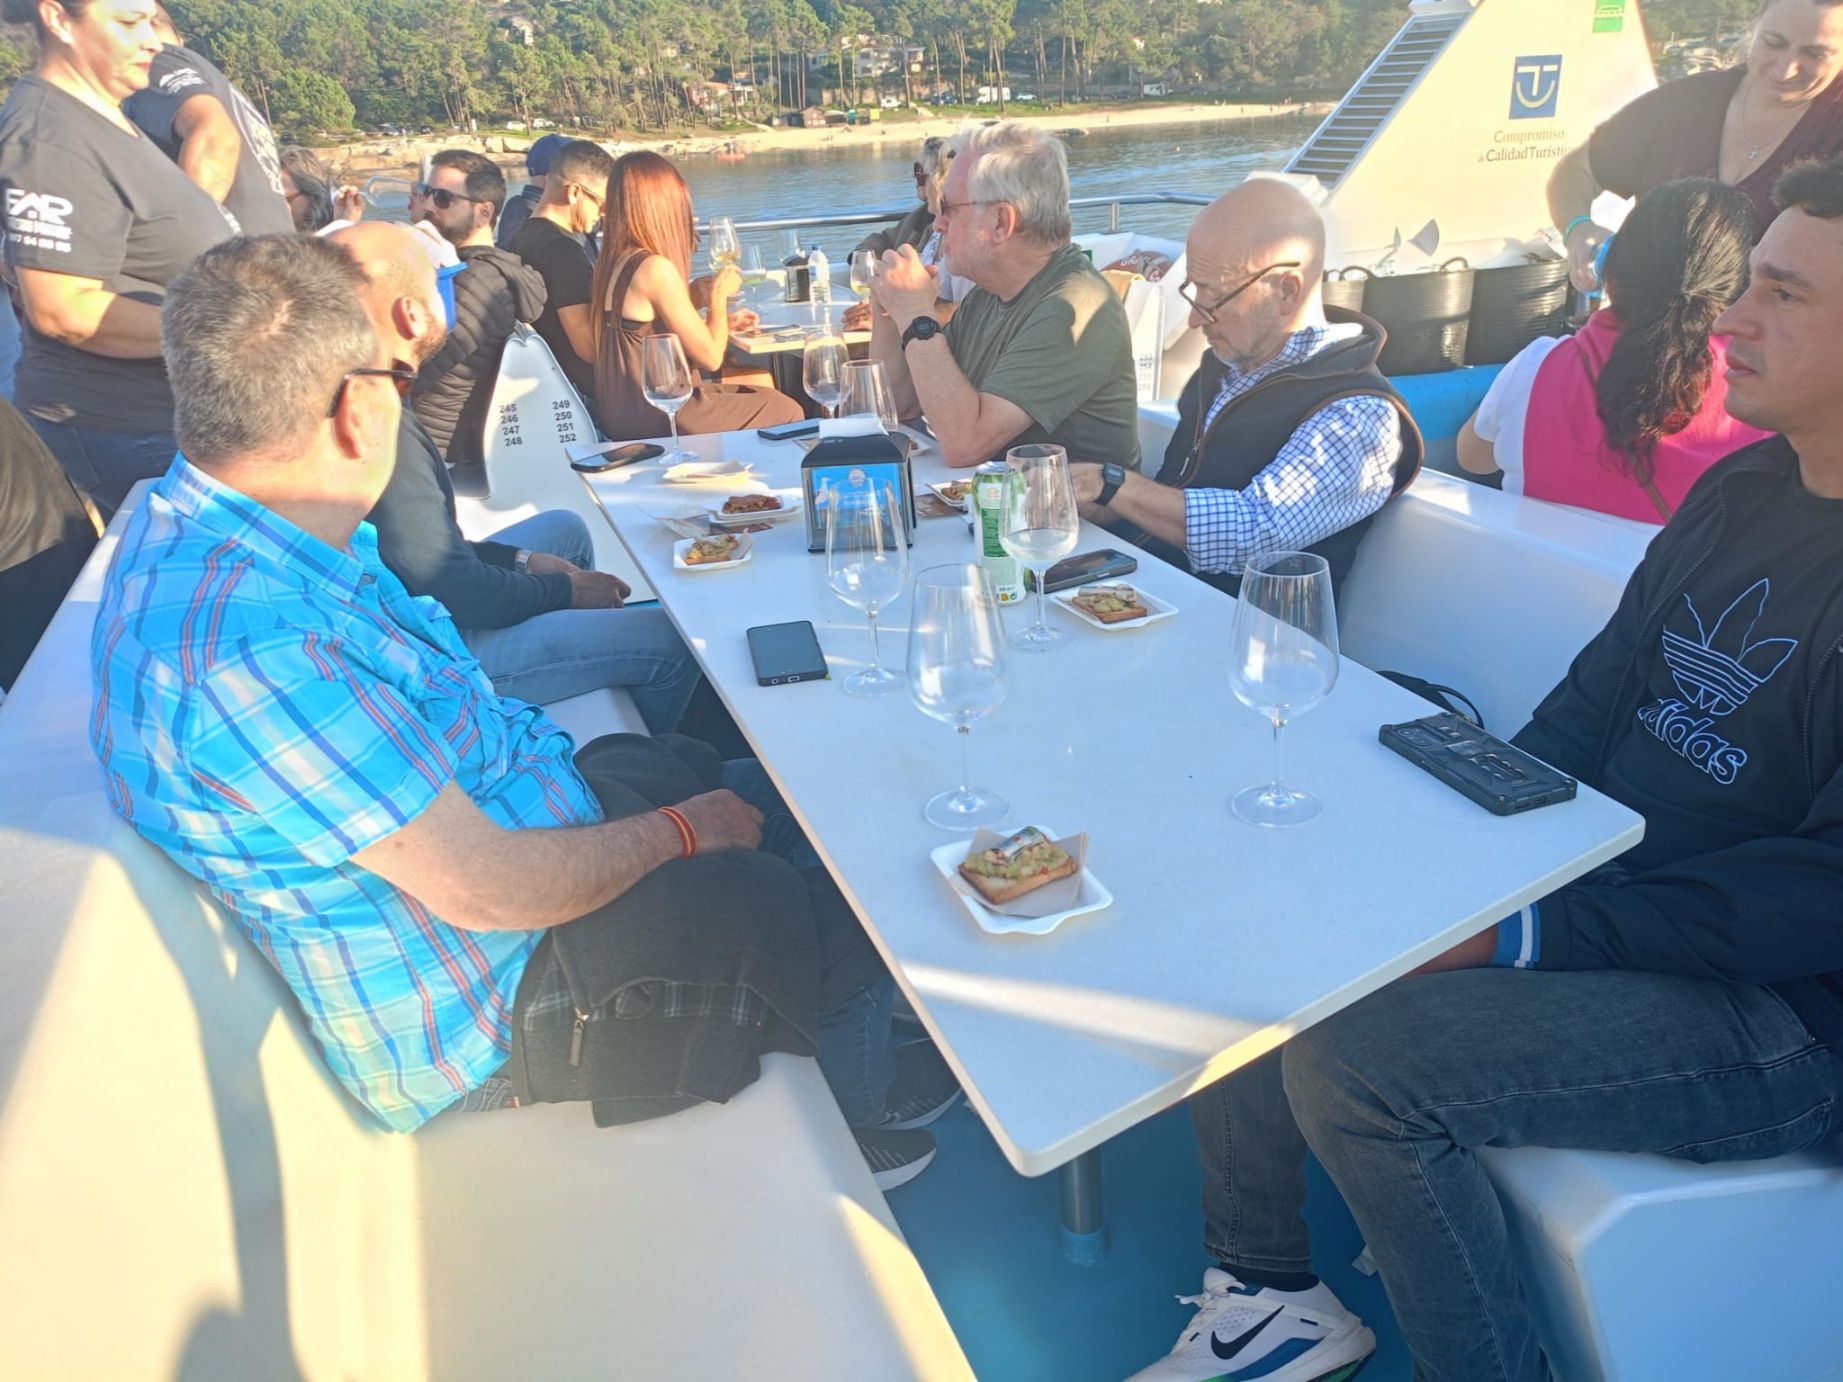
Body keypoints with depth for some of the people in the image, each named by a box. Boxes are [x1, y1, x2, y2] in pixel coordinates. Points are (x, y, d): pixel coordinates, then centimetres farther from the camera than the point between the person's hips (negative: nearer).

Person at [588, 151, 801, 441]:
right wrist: (718, 296, 0)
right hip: (656, 422, -9)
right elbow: (710, 357, -17)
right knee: (788, 412, 6)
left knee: (769, 396, 22)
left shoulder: (614, 262, 6)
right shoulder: (655, 269, -21)